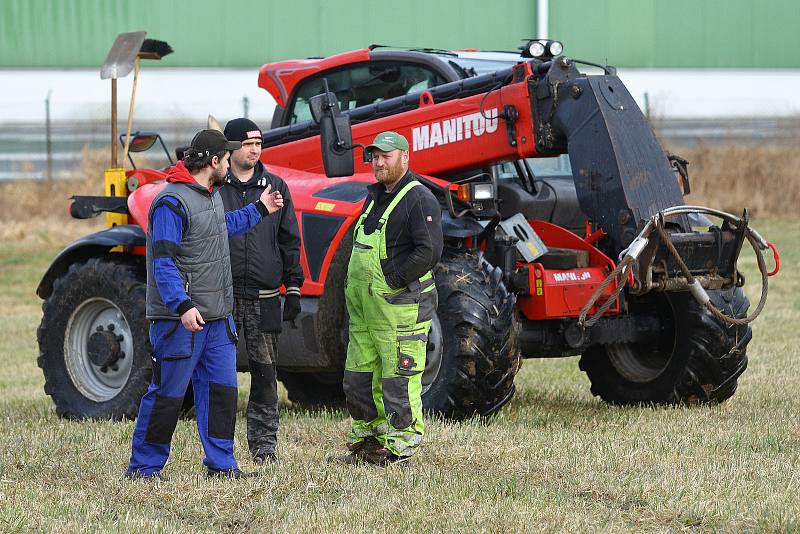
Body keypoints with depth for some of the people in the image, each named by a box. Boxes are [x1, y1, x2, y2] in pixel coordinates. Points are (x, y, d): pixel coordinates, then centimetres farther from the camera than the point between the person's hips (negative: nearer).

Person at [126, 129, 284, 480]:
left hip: (217, 317, 9)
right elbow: (163, 262, -23)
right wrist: (182, 306, -32)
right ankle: (143, 467, 5)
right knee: (167, 394, -4)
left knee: (221, 390, 8)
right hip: (180, 319, -9)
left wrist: (259, 210, 40)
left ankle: (220, 462, 14)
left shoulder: (211, 194, 14)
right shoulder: (172, 202, -17)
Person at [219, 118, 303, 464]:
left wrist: (293, 288, 7)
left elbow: (290, 241, 13)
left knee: (265, 372, 2)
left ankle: (264, 444, 8)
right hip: (222, 296, -2)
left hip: (264, 298, 2)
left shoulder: (275, 187, 10)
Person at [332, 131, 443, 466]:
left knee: (399, 381, -6)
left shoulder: (419, 200, -10)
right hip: (365, 309, 10)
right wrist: (352, 285, 16)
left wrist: (393, 281, -18)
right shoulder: (375, 198, 19)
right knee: (359, 379, 13)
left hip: (400, 307, -10)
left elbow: (429, 251, -20)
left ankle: (400, 449, -1)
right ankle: (366, 444, 22)